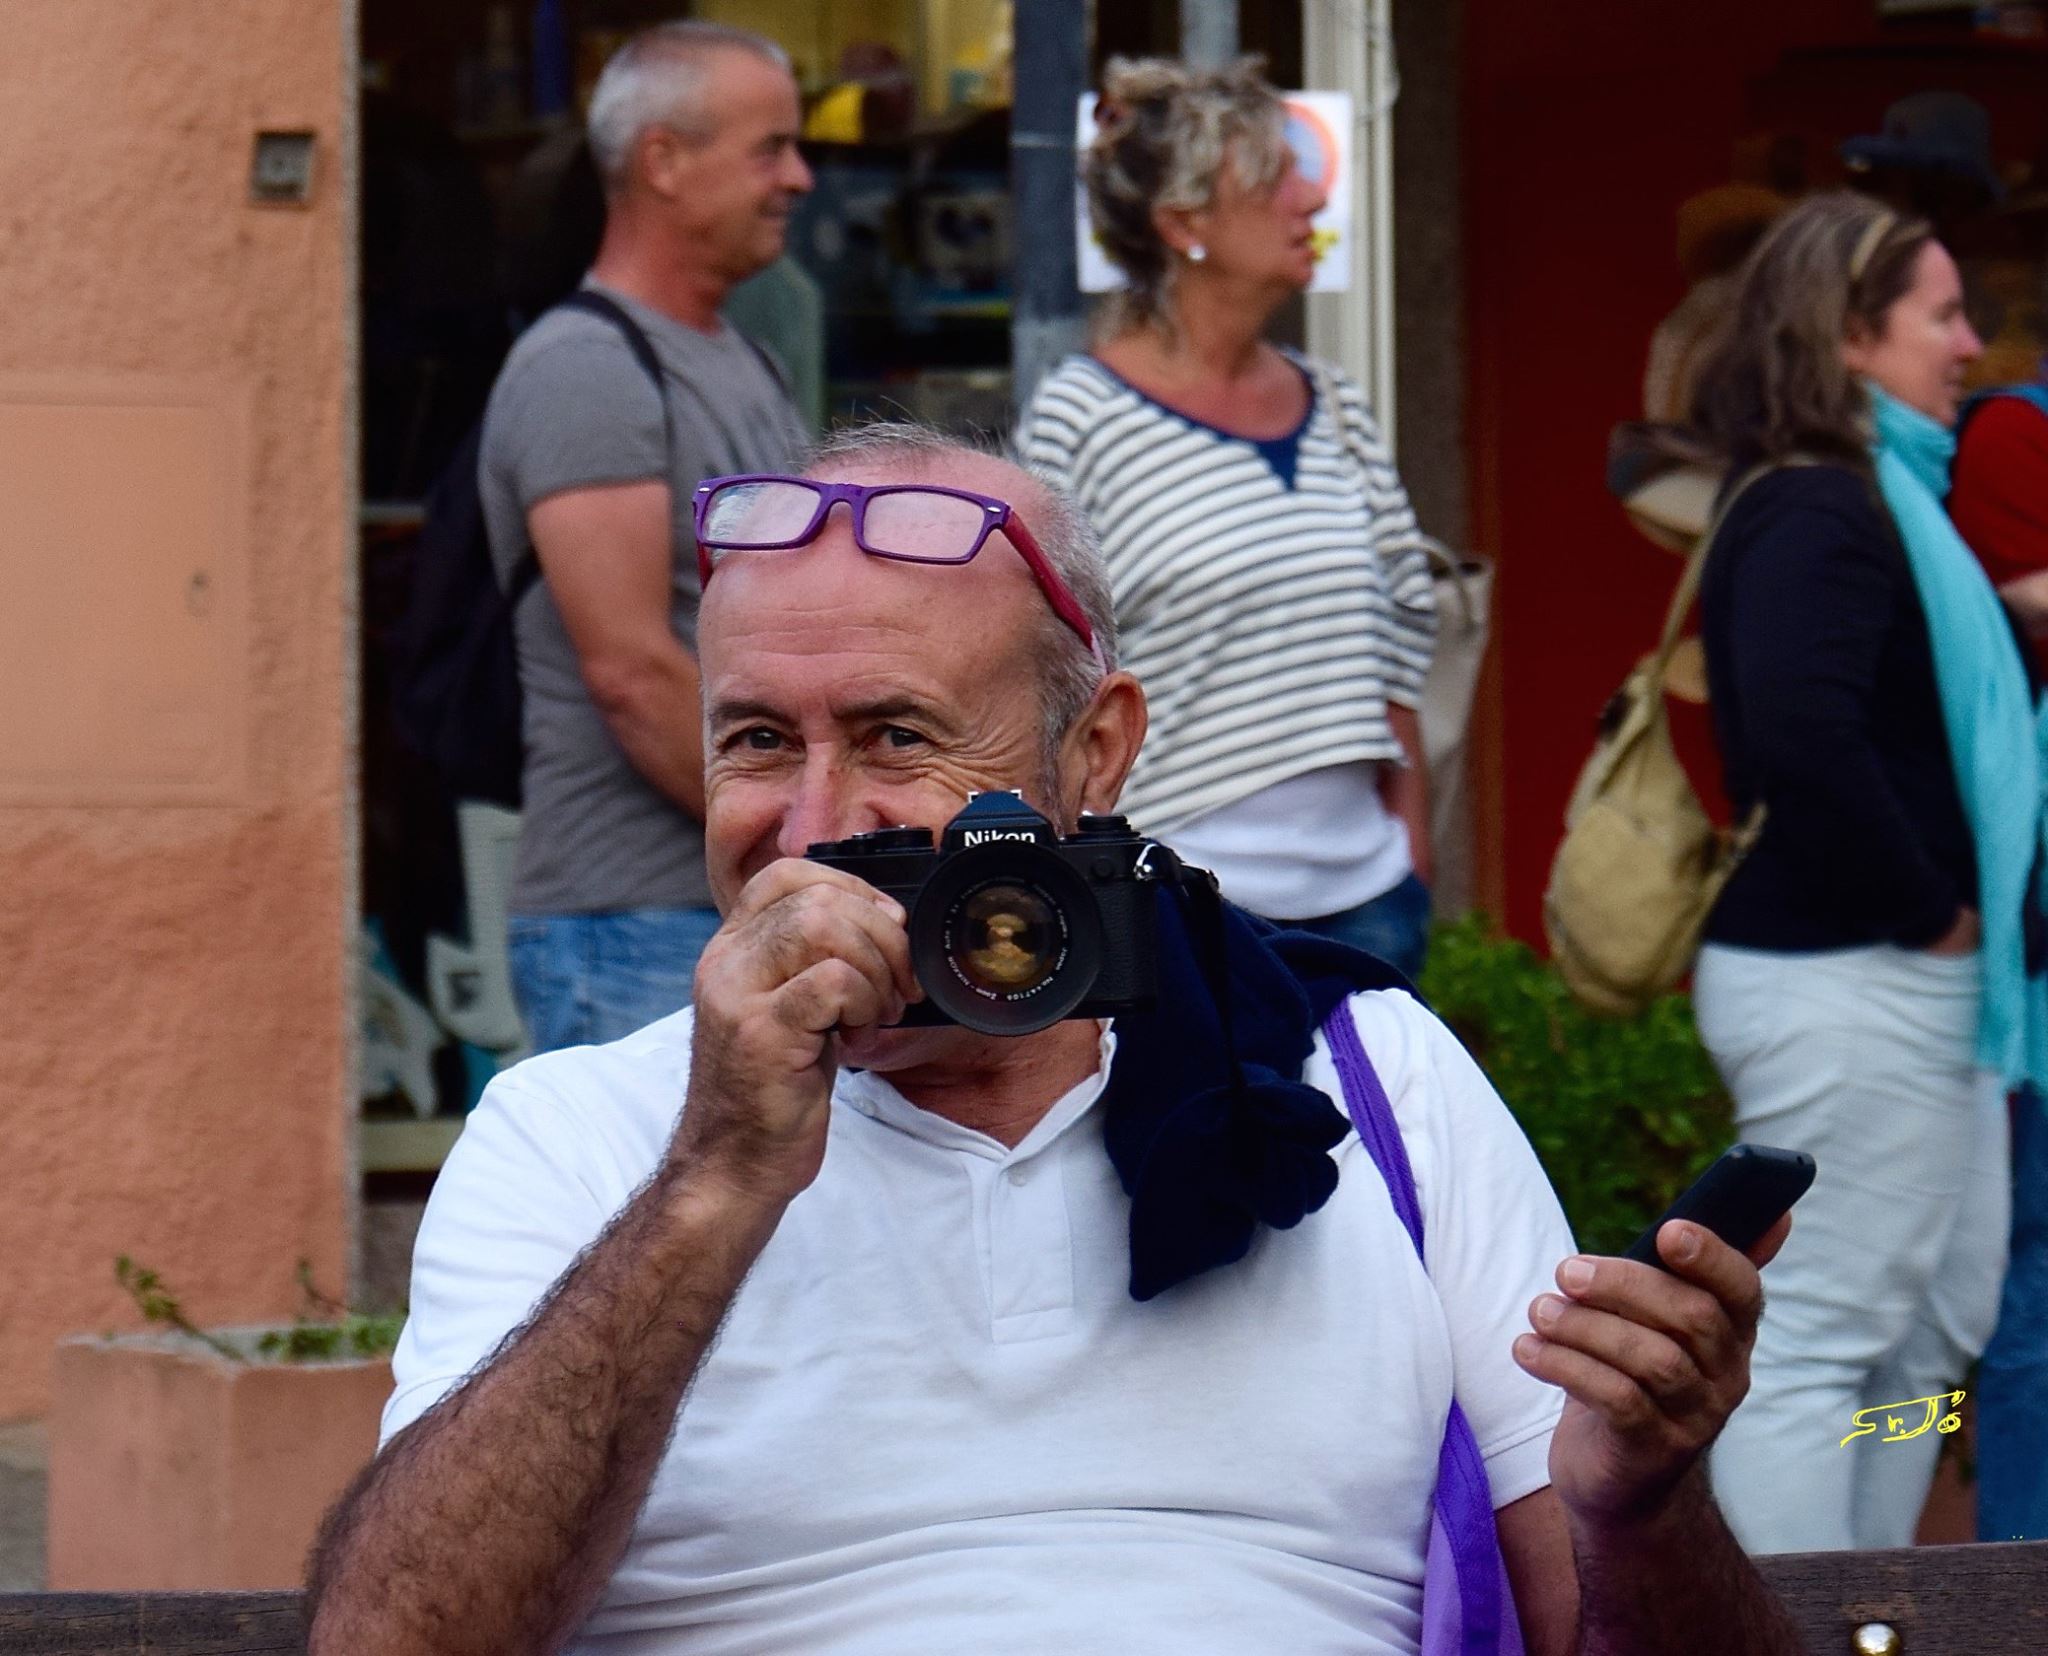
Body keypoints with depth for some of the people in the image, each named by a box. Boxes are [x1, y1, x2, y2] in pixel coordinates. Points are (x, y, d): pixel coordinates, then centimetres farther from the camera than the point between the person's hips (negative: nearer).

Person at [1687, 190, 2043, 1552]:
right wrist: (1925, 911, -20)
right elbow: (1804, 738, -31)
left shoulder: (1873, 498, 15)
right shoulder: (1819, 517, -16)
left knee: (1937, 1328, 17)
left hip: (1916, 977, 11)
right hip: (1844, 985, -11)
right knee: (1814, 1338, -6)